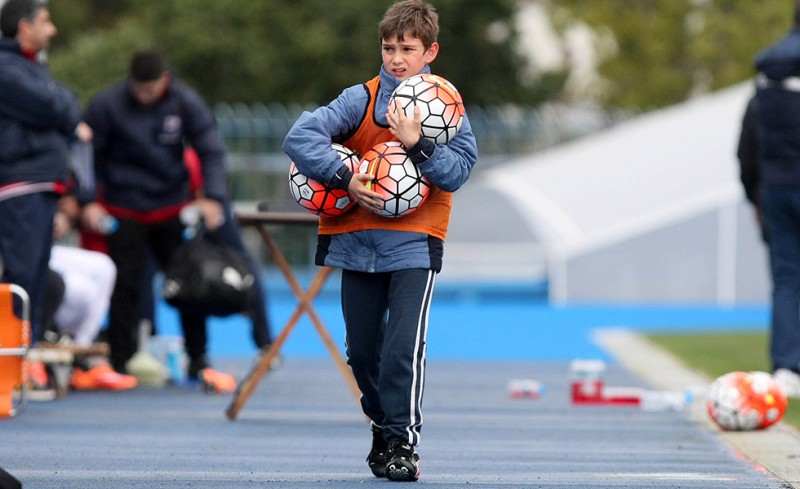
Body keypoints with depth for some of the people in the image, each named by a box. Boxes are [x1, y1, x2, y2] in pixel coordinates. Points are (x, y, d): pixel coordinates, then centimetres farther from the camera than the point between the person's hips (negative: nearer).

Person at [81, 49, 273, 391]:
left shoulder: (186, 103, -8)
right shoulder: (106, 105, -12)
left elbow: (211, 150, -3)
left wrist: (212, 196, -14)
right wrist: (87, 202, -10)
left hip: (173, 207, 1)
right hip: (124, 209, -1)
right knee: (124, 287, 1)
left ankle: (197, 361, 11)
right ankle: (118, 362, 10)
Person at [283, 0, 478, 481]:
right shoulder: (361, 100, 1)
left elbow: (459, 171, -9)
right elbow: (300, 136, -11)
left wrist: (416, 143, -22)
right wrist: (346, 177, -20)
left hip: (415, 242, -2)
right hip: (359, 239, 2)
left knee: (404, 344, -16)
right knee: (362, 350, 9)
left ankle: (402, 442, -8)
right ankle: (383, 425, 30)